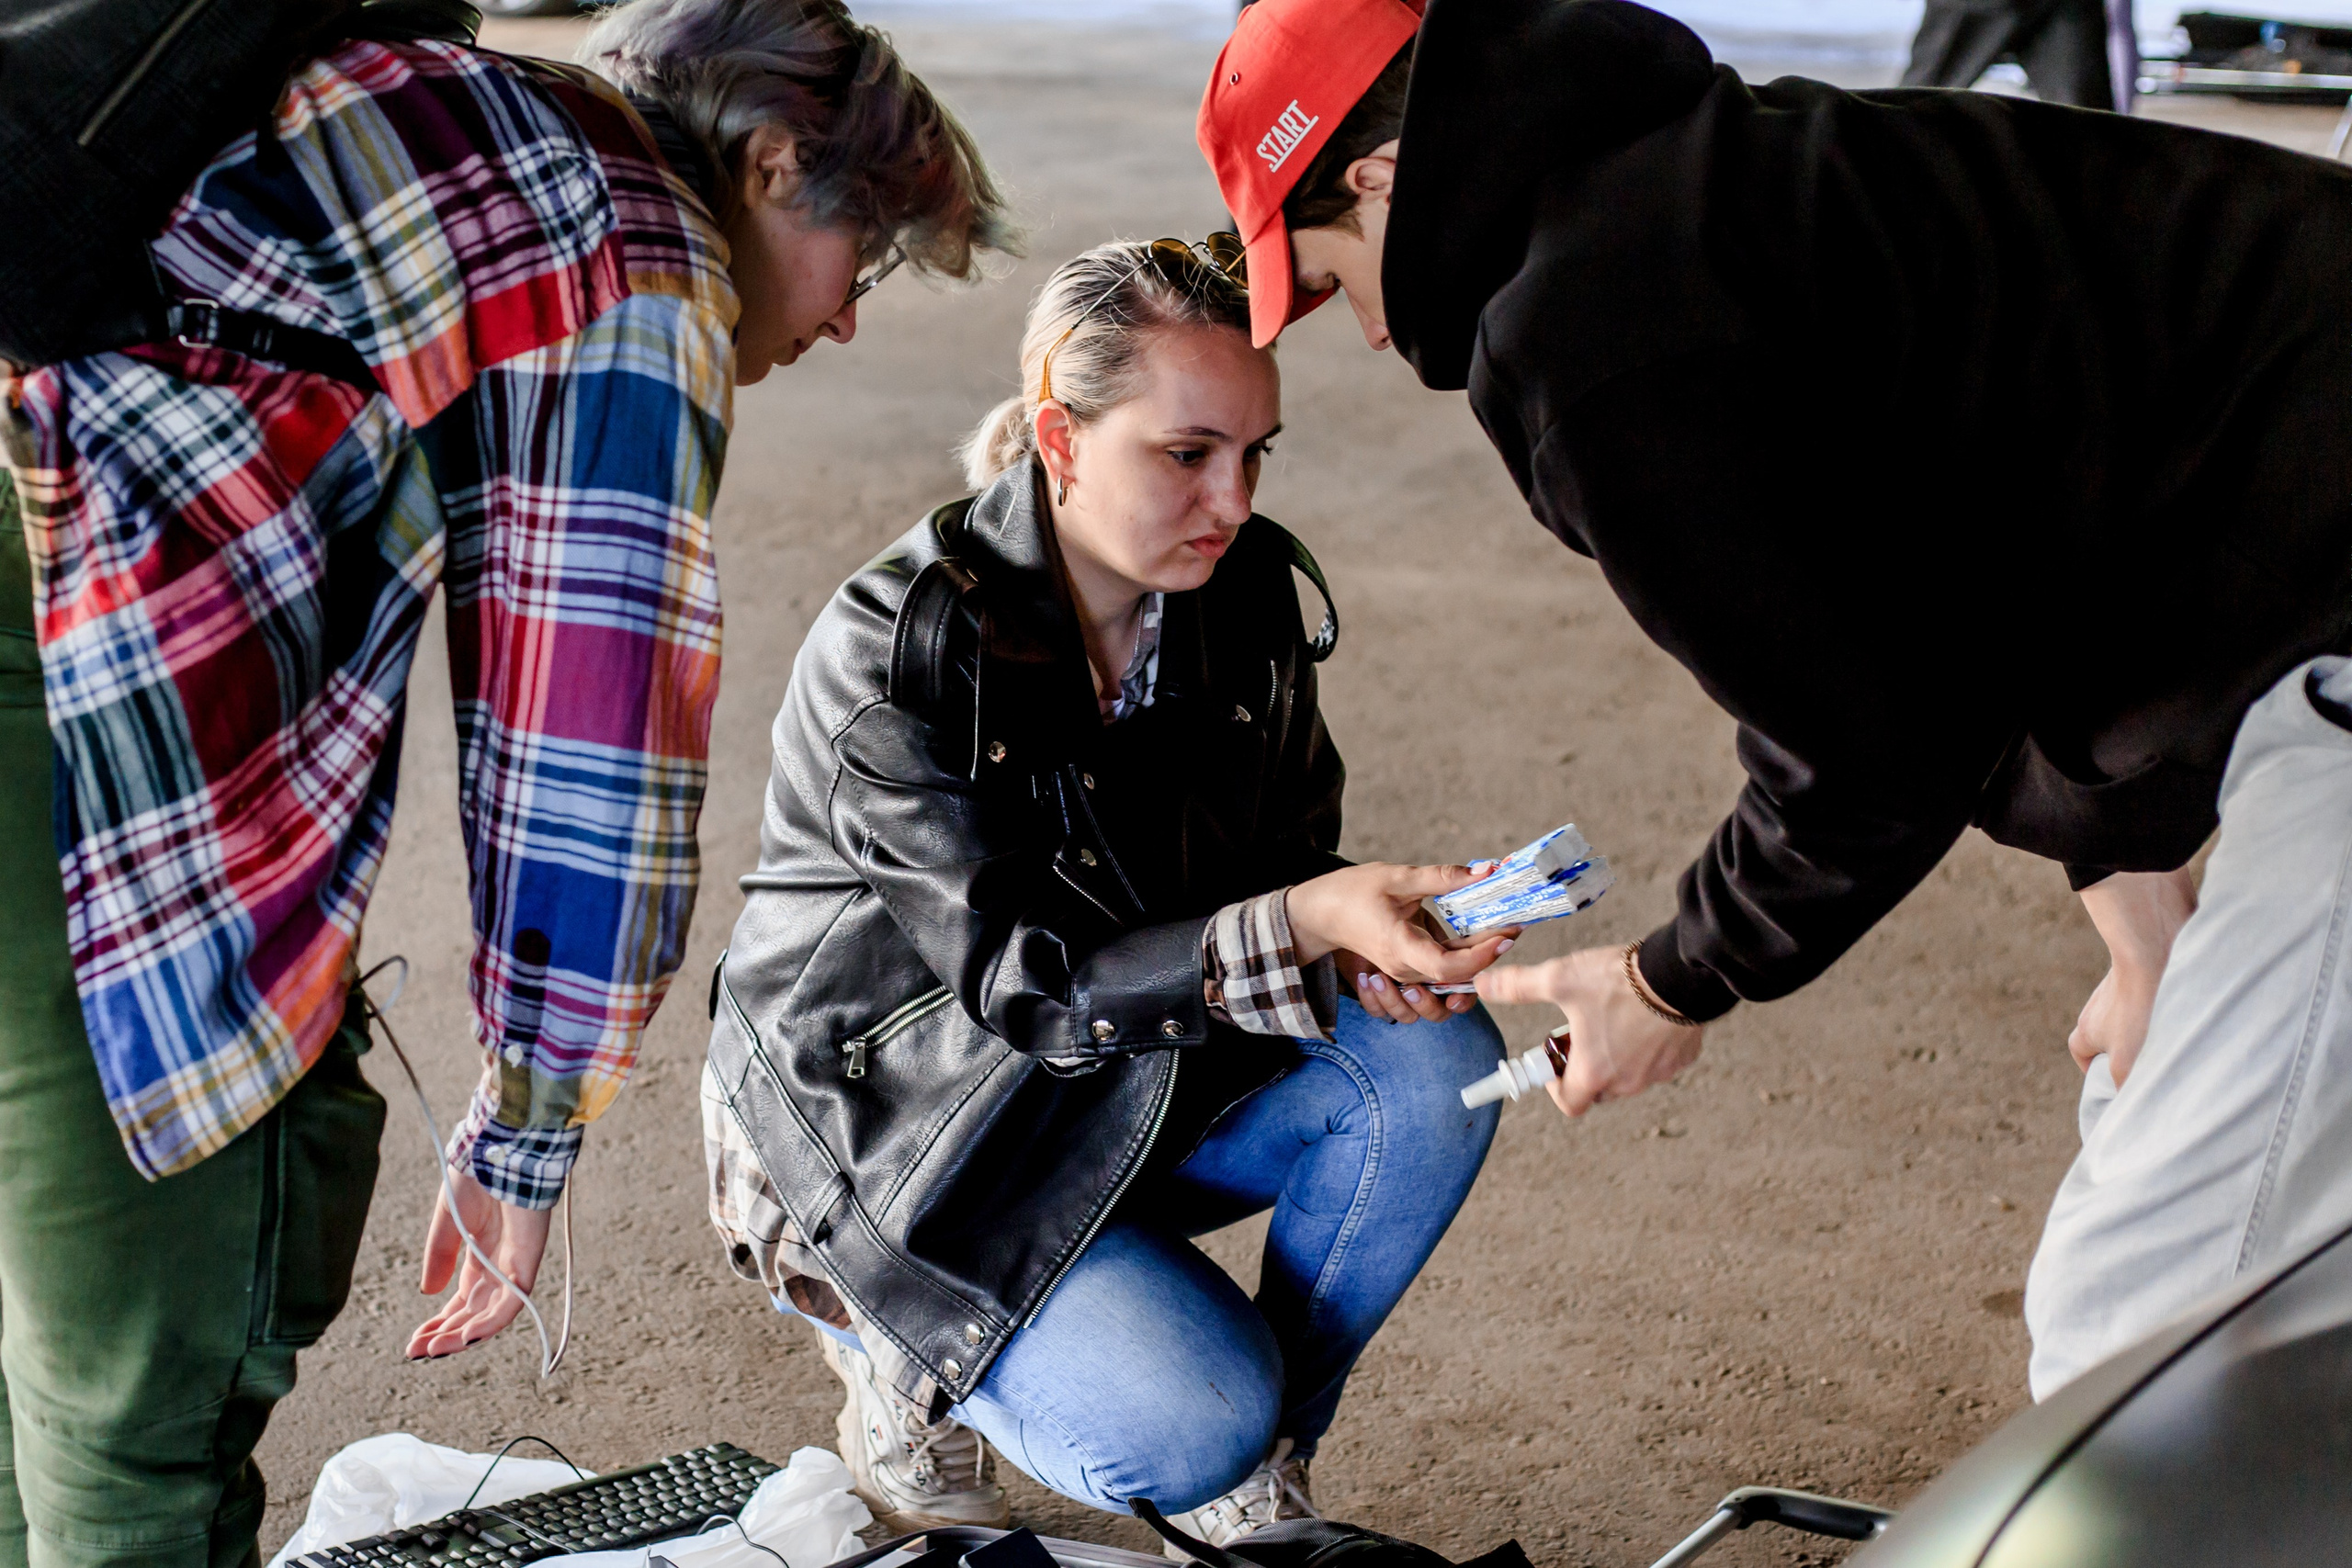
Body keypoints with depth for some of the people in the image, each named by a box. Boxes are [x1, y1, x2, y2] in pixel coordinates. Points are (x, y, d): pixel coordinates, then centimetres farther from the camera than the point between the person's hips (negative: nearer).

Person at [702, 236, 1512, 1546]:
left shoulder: (1249, 595, -8)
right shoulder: (892, 652, -26)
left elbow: (1289, 857, 2)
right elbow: (1024, 983, -29)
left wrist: (1362, 951, -23)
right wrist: (1298, 927, -42)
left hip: (1145, 1079, 6)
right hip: (894, 1131, -6)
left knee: (1432, 1064, -19)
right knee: (1197, 1416, -25)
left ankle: (1256, 1481, 0)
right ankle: (911, 1366, 7)